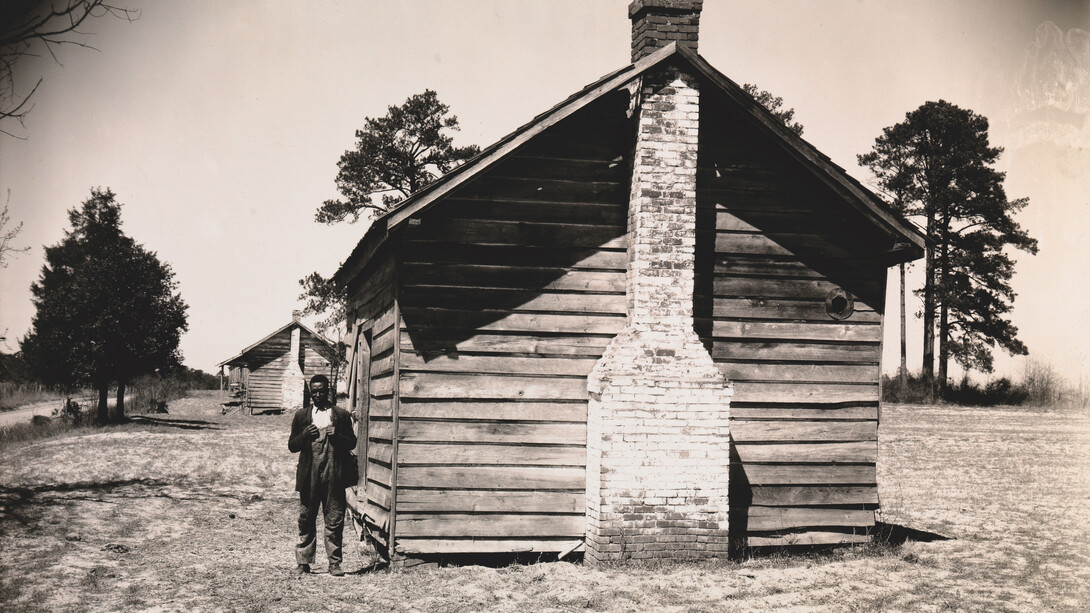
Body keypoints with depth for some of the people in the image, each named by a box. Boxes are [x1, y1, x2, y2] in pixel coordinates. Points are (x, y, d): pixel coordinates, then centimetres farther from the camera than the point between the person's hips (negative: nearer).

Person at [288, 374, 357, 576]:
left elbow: (352, 443, 9)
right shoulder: (301, 416, 12)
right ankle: (303, 562, 11)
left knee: (335, 520, 0)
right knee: (306, 520, 4)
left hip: (334, 476, -1)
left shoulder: (342, 415, 10)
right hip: (309, 476, 1)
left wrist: (337, 436, -10)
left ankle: (334, 563, 6)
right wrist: (305, 434, -9)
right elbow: (292, 445, 10)